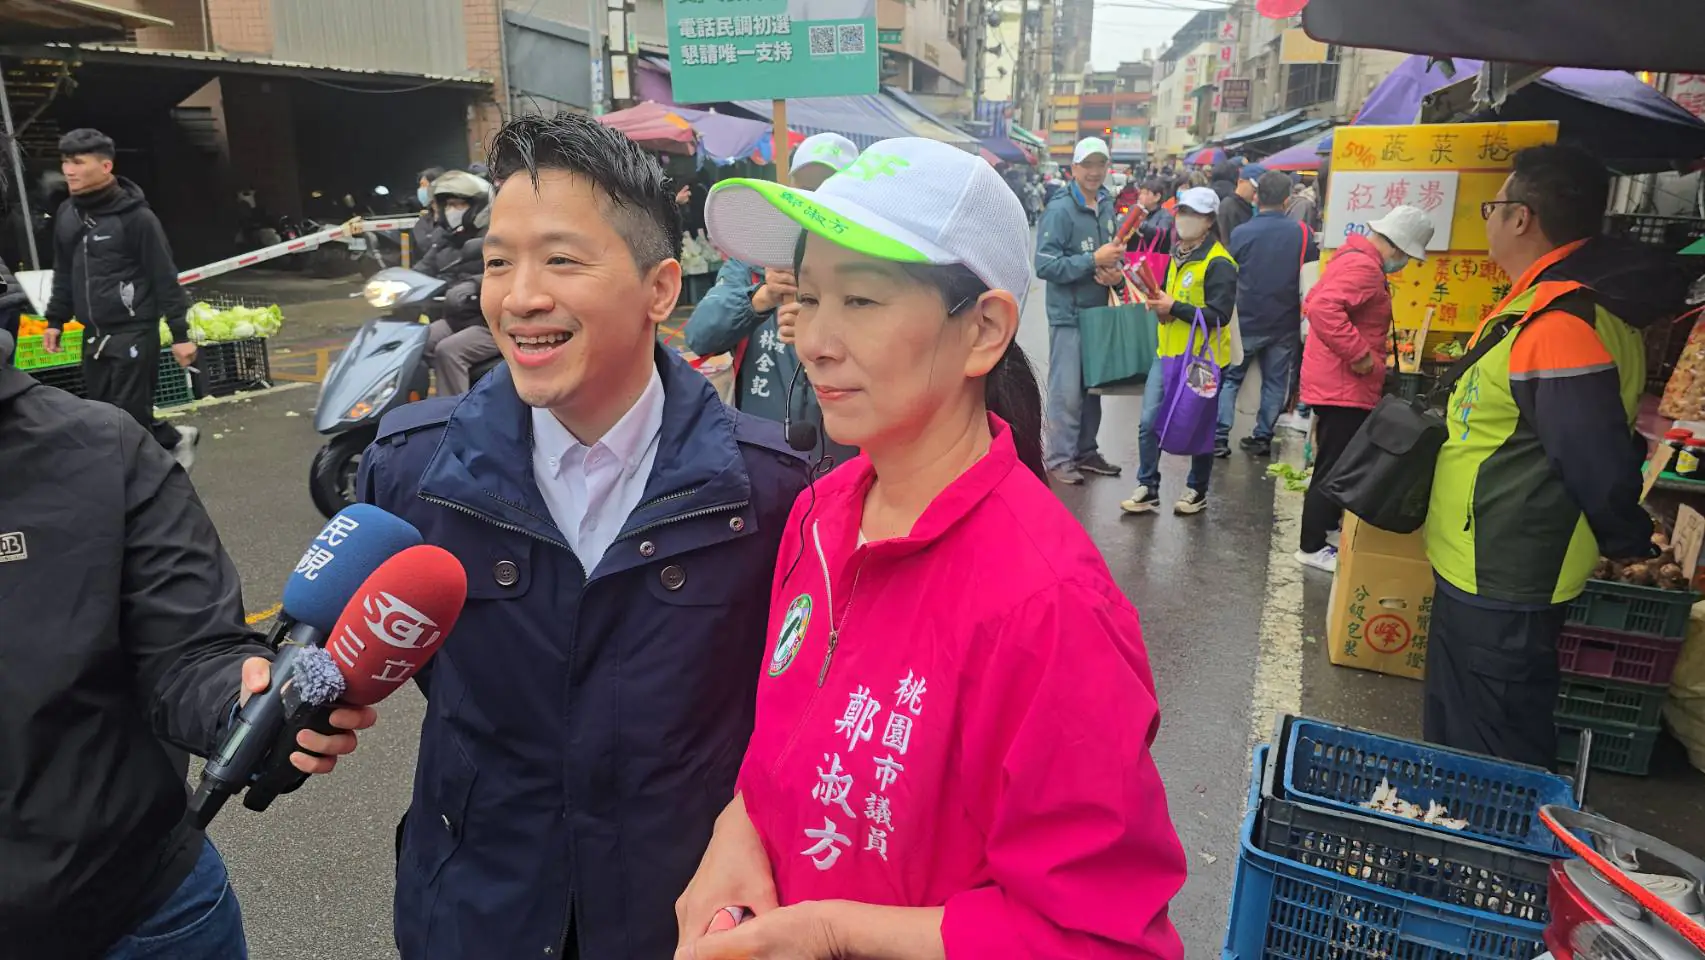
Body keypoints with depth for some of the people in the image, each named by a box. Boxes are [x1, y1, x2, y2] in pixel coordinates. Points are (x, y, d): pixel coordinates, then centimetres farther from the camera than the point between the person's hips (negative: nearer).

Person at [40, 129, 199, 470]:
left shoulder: (135, 216, -11)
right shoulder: (66, 214, 9)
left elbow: (165, 279, -11)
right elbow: (64, 274, 20)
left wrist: (180, 334, -11)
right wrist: (55, 320, 18)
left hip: (134, 333, -7)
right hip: (93, 335, 7)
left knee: (128, 416, -6)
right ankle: (175, 440, 25)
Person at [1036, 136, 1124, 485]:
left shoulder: (1108, 207, 9)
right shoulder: (1059, 210, -13)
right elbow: (1045, 265, -20)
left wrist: (1115, 270, -2)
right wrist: (1094, 260, -21)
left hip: (1099, 311, 7)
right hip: (1068, 313, -7)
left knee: (1093, 387, 15)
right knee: (1067, 391, -4)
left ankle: (1086, 451, 27)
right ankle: (1060, 459, 7)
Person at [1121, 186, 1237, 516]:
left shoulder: (1218, 263, -14)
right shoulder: (1178, 254, 12)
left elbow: (1219, 315, -22)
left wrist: (1174, 308, -22)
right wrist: (1160, 302, 4)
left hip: (1201, 358, -7)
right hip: (1168, 352, 7)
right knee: (1149, 422, 3)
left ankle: (1197, 491, 24)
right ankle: (1148, 489, 14)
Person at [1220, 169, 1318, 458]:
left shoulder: (1240, 233, -8)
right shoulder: (1302, 233, -5)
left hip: (1247, 321, -1)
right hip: (1285, 323, 1)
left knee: (1229, 378, 8)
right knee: (1275, 382, 12)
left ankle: (1220, 437, 2)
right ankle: (1262, 437, 15)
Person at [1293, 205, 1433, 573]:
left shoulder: (1354, 257, 13)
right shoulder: (1363, 266, -20)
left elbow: (1316, 301, 24)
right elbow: (1323, 309, -36)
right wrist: (1360, 354, -29)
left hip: (1337, 385, 11)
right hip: (1344, 388, -11)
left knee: (1335, 467, 21)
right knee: (1334, 469, -2)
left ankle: (1326, 527, 34)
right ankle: (1312, 547, 7)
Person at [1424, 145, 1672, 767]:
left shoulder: (1561, 323, -26)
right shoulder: (1549, 303, 8)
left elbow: (1598, 460, -25)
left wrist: (1627, 543, -9)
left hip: (1500, 591, -11)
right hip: (1482, 572, 11)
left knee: (1495, 756, 6)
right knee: (1455, 730, 26)